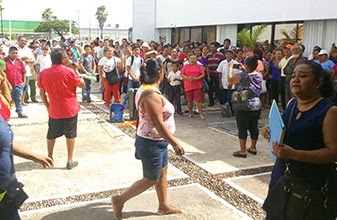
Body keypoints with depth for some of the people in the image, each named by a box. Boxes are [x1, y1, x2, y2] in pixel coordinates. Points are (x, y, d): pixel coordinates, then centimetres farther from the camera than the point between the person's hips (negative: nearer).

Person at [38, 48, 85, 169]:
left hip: (54, 110, 3)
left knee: (51, 135, 19)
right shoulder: (69, 72, -18)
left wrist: (47, 106, 14)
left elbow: (42, 93, 2)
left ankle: (49, 158, 31)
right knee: (70, 135, 9)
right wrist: (76, 71, 3)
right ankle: (70, 161, 14)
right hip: (70, 109, -3)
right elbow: (82, 84, -6)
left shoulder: (44, 73, -5)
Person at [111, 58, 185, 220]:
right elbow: (158, 123, -29)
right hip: (151, 144, -10)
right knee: (150, 180, 5)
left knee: (162, 173, 20)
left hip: (158, 142, 10)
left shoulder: (144, 89, 5)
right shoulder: (152, 95, -27)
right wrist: (175, 143, -24)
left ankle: (163, 206, 35)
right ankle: (120, 200, 17)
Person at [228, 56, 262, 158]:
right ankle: (253, 148, 27)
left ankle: (243, 151, 7)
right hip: (257, 106, 7)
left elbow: (230, 80, -6)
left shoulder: (243, 75, -18)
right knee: (254, 127, 15)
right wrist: (244, 70, 26)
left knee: (242, 129, 2)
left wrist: (230, 68, 6)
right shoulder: (259, 75, 2)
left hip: (244, 108, -6)